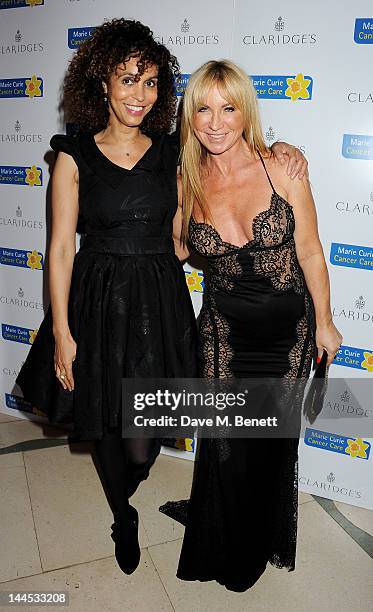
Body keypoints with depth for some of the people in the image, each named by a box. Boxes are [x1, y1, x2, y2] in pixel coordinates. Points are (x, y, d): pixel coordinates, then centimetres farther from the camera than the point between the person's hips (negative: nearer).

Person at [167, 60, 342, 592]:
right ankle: (223, 551, 42)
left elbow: (310, 252, -4)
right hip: (224, 329, 1)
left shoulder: (282, 169, -12)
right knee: (226, 443, 10)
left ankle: (262, 543, 48)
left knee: (273, 439, 17)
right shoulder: (188, 182, -5)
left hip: (287, 328, -1)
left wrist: (323, 322, 2)